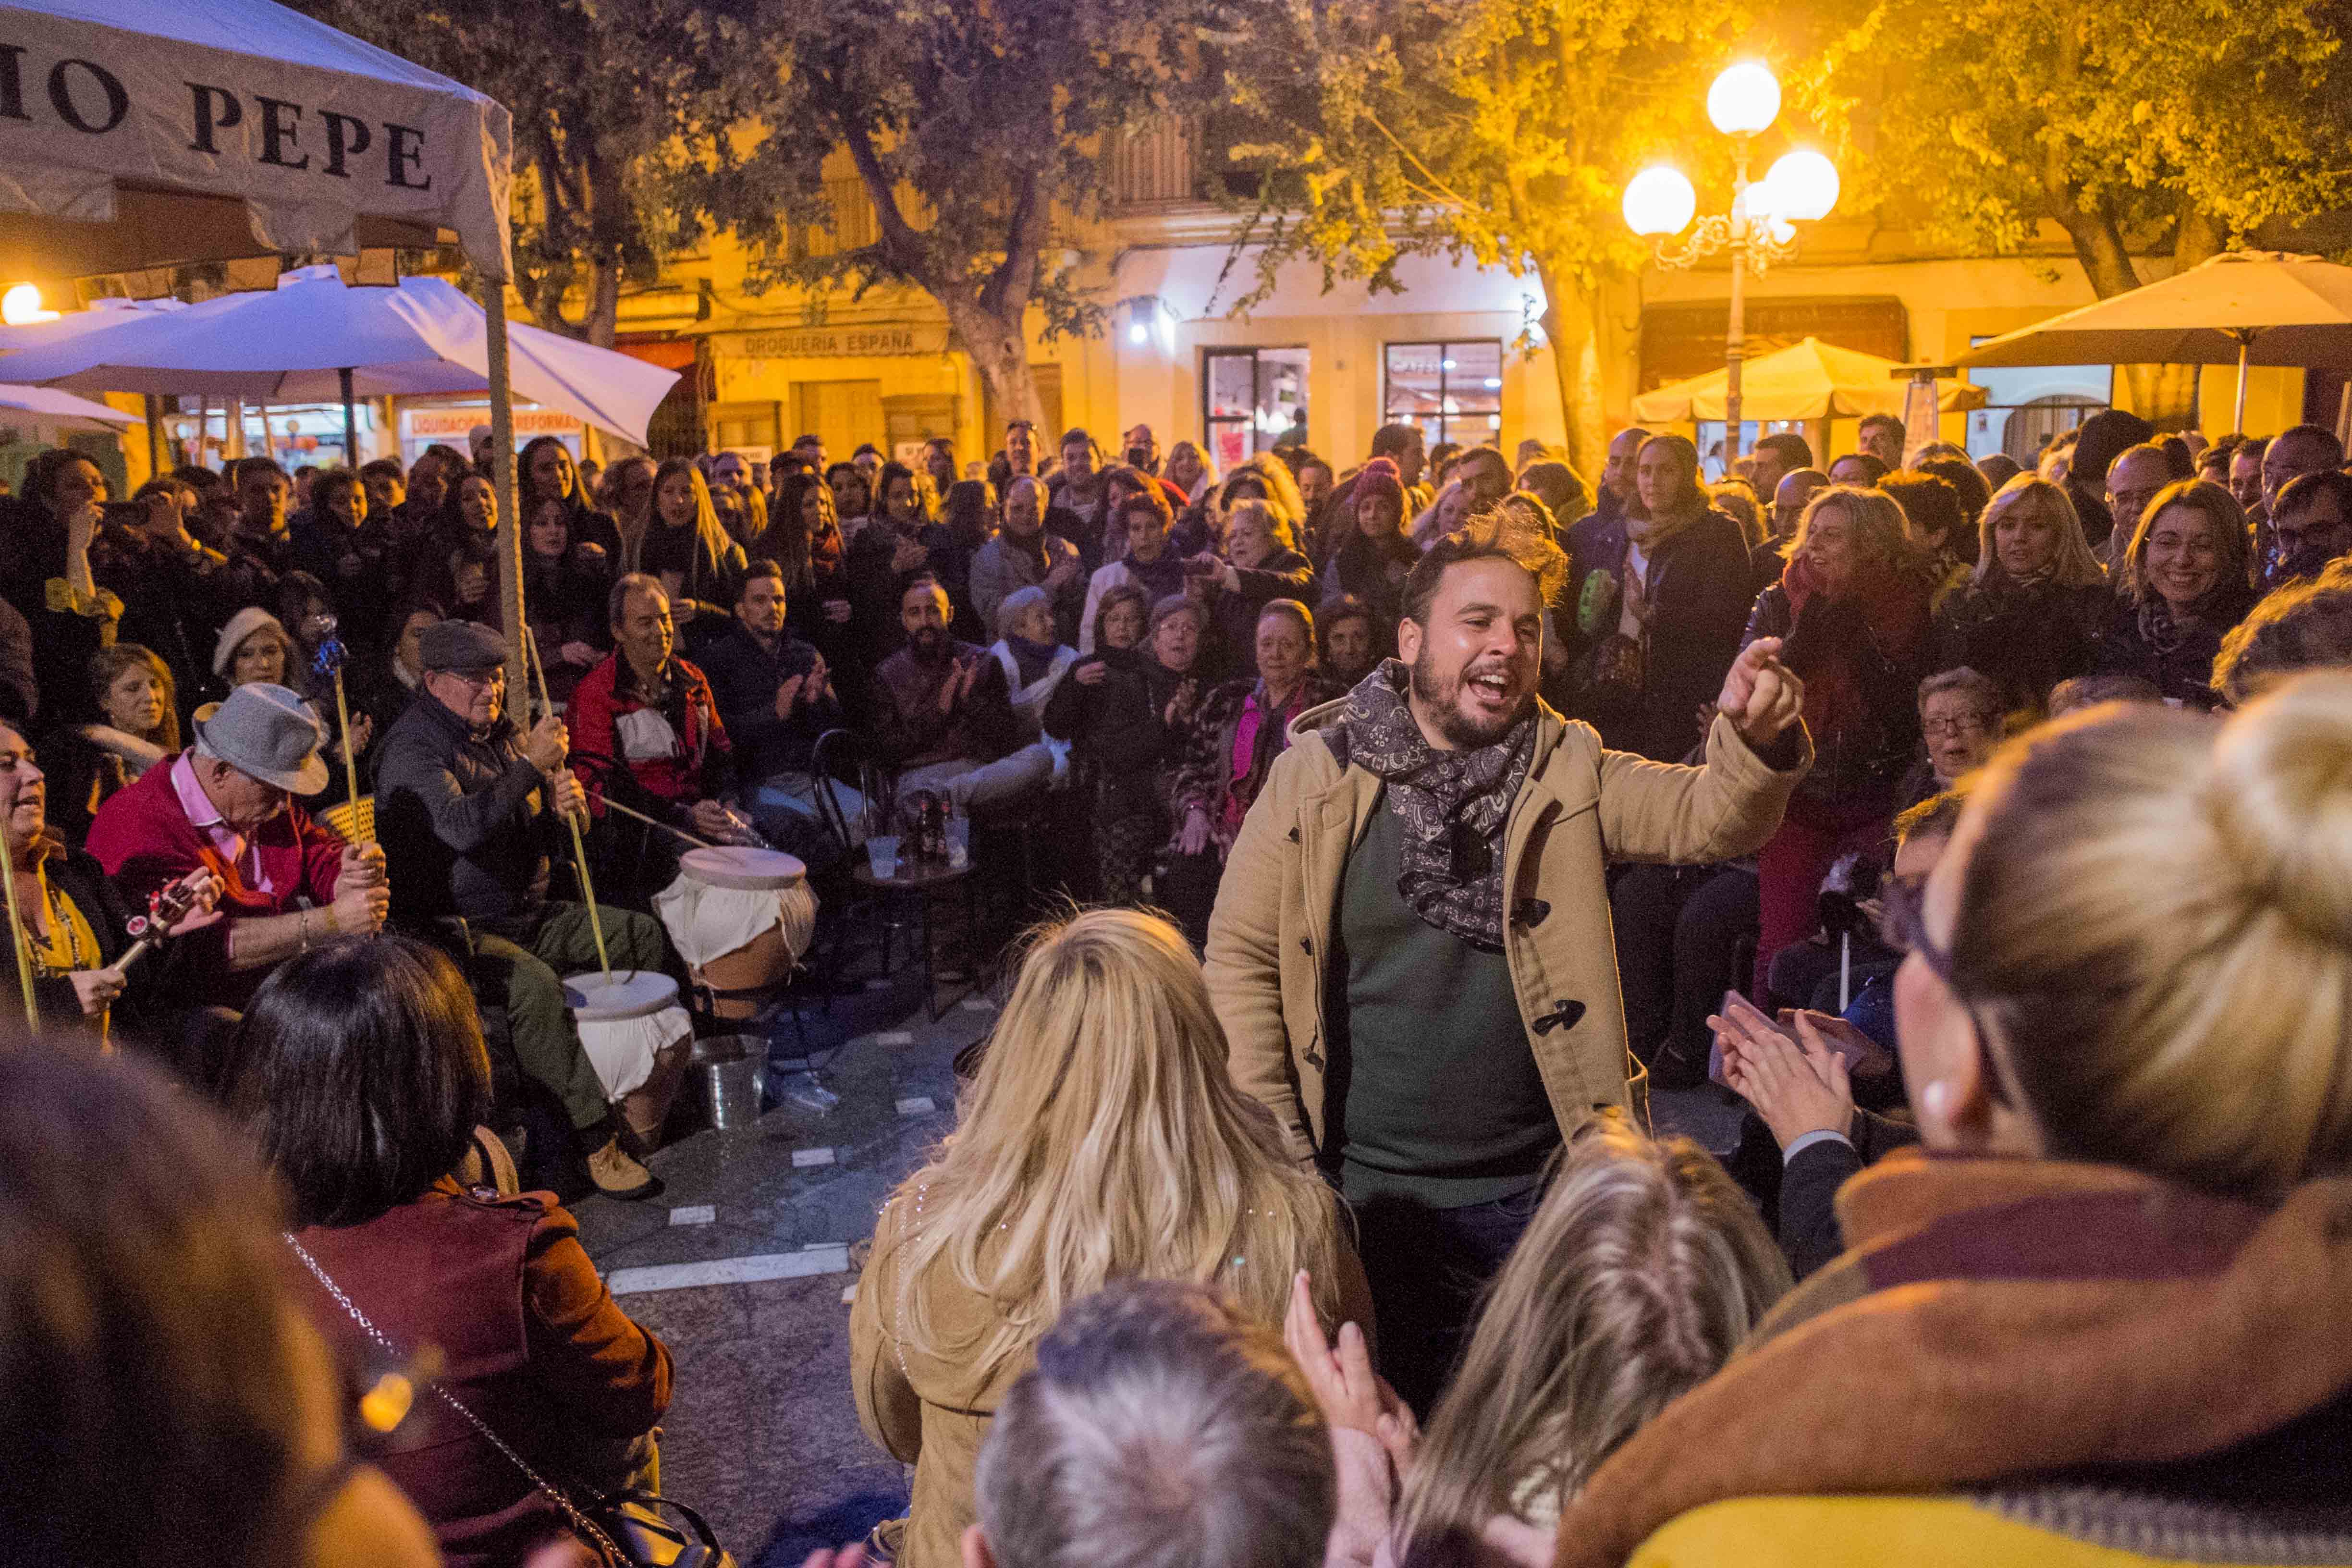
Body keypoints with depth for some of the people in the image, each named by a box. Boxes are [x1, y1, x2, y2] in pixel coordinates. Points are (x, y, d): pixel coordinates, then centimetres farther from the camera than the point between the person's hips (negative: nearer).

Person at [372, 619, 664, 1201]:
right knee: (533, 982, -34)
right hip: (454, 928, -9)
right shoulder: (412, 750, -14)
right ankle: (596, 1137, -30)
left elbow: (541, 829, 19)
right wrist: (532, 765, -26)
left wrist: (565, 803, -6)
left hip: (527, 913, 9)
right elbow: (462, 827, -33)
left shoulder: (504, 733, 12)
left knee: (641, 934, 4)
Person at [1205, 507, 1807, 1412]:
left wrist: (1757, 741, -35)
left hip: (1539, 1194, 2)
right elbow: (1240, 956, -4)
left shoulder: (1568, 771, 0)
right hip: (1368, 1196, -1)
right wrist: (1275, 1149, -8)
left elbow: (1711, 819, -14)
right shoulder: (1315, 775, -5)